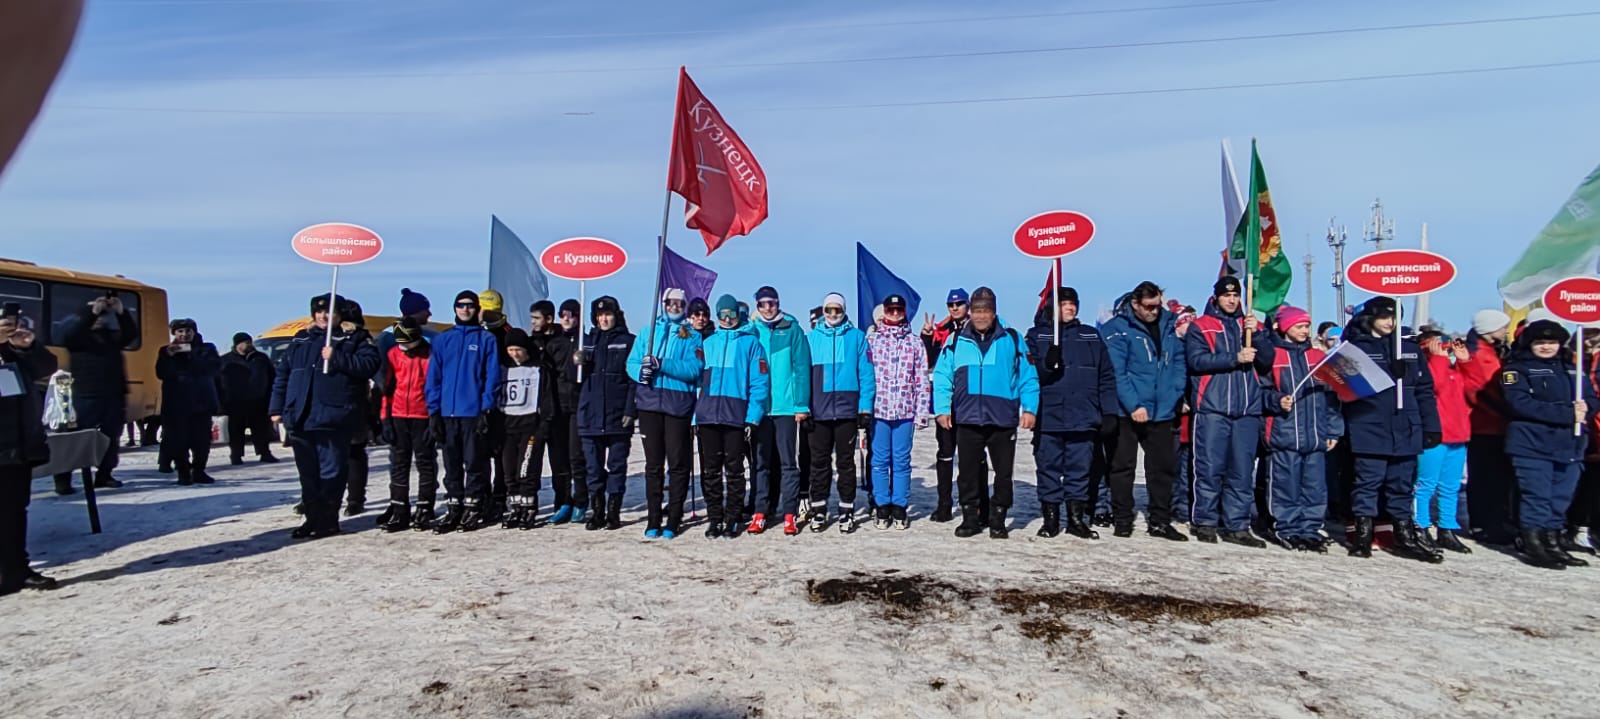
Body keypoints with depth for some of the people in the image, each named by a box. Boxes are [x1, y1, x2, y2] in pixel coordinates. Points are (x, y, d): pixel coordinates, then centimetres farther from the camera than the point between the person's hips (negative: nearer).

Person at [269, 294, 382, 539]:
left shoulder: (353, 341, 4)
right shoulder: (300, 341, 19)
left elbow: (370, 363, -13)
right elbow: (282, 376, 20)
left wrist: (336, 358, -18)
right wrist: (277, 408, 13)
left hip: (332, 418, -5)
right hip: (299, 418, 6)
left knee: (331, 471, -3)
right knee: (307, 472, 11)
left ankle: (328, 519, 4)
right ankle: (313, 517, 19)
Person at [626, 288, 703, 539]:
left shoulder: (692, 336, 8)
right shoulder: (648, 332, 17)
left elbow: (693, 369, -7)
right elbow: (631, 363, 10)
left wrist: (661, 364, -19)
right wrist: (641, 371, -13)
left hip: (679, 404, -2)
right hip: (649, 403, 3)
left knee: (678, 464, -3)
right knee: (653, 464, 6)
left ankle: (673, 521, 5)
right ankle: (652, 521, 12)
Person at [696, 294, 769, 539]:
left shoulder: (750, 341, 4)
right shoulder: (708, 343, 16)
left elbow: (759, 382, -2)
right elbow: (698, 378, 13)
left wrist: (752, 418, -10)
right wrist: (694, 417, 4)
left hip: (736, 415, -3)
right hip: (707, 415, 3)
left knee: (734, 469, 3)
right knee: (710, 470, 6)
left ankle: (733, 519, 12)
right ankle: (714, 519, 15)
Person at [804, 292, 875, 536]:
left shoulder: (857, 337, 4)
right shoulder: (811, 338, 7)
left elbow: (866, 373, 1)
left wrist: (865, 407, -5)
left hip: (847, 410, -1)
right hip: (818, 412, 1)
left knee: (846, 462, 6)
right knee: (819, 462, 7)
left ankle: (846, 512, 14)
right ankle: (818, 511, 17)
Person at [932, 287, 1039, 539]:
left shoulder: (1012, 340, 5)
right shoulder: (956, 341, 7)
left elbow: (1028, 377, 5)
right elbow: (942, 377, 5)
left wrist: (1029, 408, -4)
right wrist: (942, 409, -4)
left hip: (1003, 420, -1)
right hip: (967, 420, 1)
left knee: (1003, 473, 5)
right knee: (968, 472, 7)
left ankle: (998, 520, 18)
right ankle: (970, 518, 19)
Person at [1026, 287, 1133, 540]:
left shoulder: (1091, 336, 14)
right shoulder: (1037, 336, 8)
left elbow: (1106, 376, 10)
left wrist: (1109, 412, 3)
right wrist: (1047, 364, -22)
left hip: (1082, 417, 2)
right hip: (1047, 416, -1)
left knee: (1079, 468, 5)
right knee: (1048, 468, 3)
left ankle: (1076, 517, 14)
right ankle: (1050, 517, 12)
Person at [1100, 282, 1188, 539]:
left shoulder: (1170, 324, 6)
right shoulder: (1118, 329, -9)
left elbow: (1179, 362, 11)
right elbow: (1116, 373, -14)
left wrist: (1175, 395, -2)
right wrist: (1133, 406, -20)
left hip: (1162, 411, 5)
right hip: (1128, 412, -4)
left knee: (1163, 466, 11)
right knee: (1123, 466, 4)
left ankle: (1160, 519, 23)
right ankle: (1122, 519, 14)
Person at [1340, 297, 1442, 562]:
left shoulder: (1409, 346, 14)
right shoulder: (1355, 345, 0)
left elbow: (1424, 388, 14)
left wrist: (1431, 425, 10)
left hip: (1405, 431, 5)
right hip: (1369, 429, -4)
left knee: (1403, 485, 11)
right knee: (1368, 482, -1)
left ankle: (1405, 536, 21)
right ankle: (1363, 533, 8)